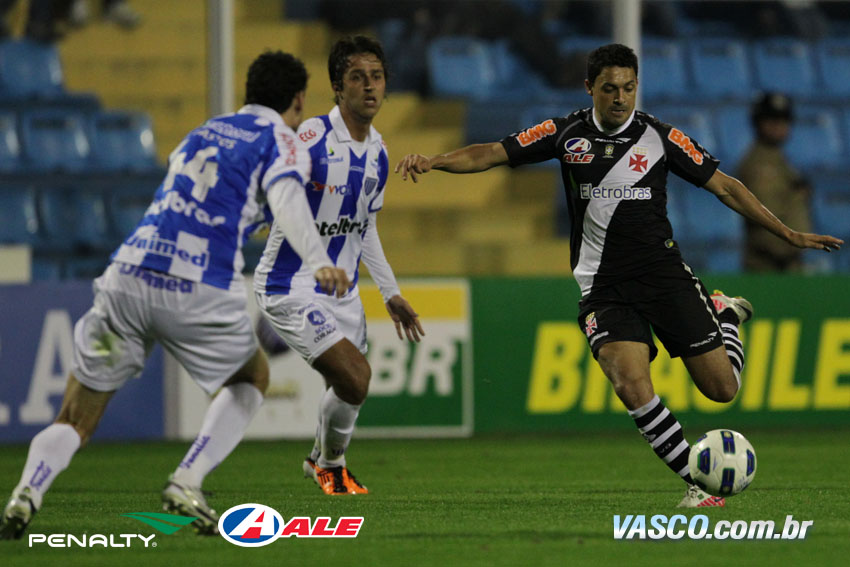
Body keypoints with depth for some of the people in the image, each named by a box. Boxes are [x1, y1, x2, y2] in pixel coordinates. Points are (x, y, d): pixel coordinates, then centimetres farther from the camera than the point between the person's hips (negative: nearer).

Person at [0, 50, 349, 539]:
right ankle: (187, 484, 6)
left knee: (75, 422, 9)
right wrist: (318, 264, -28)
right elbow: (287, 200, -12)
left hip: (127, 274, 4)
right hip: (201, 292, -4)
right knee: (252, 379, 26)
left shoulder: (202, 133, 27)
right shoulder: (283, 143, 9)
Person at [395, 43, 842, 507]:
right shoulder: (565, 134, 1)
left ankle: (725, 315, 33)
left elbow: (724, 186, 3)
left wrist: (789, 234, 1)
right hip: (602, 287, 0)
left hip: (663, 272, 0)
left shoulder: (660, 137, -2)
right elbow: (490, 154, 1)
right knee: (631, 386, -24)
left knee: (721, 388, -1)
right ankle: (697, 482, -12)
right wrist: (431, 161, -16)